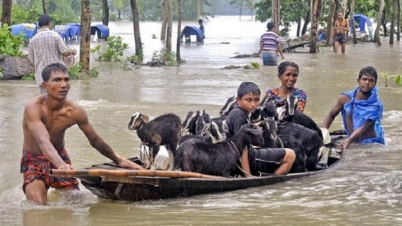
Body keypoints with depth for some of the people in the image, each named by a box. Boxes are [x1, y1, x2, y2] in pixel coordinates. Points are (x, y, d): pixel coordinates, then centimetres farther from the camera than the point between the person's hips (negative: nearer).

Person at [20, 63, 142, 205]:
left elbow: (95, 141, 1)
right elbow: (44, 142, -42)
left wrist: (118, 160, 10)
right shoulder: (34, 108, -27)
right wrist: (60, 165, -59)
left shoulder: (75, 112, -15)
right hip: (34, 160, -4)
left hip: (60, 158, 4)